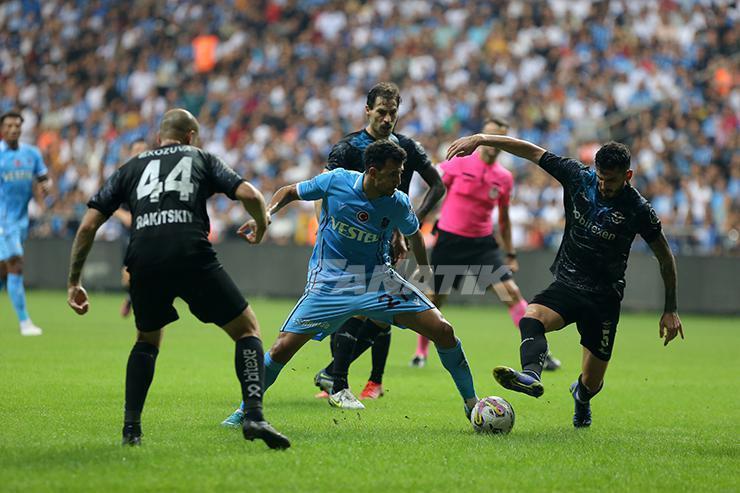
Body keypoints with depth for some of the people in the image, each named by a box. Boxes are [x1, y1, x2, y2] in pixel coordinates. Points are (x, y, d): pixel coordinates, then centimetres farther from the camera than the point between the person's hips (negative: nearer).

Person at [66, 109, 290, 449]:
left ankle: (130, 427, 18)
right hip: (193, 257, -3)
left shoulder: (131, 168, 27)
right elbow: (249, 195, 7)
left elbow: (88, 225, 19)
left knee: (147, 340, 29)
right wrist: (260, 229, 28)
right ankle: (254, 416, -9)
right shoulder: (201, 158, 22)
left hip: (143, 262, 3)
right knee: (247, 330, 11)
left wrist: (73, 282, 24)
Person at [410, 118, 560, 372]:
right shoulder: (459, 163, -7)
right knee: (434, 300, 4)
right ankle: (421, 352, 29)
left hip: (483, 243, 2)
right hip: (449, 240, -2)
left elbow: (503, 217, 15)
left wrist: (510, 254, 16)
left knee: (511, 292, -11)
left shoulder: (505, 177, 3)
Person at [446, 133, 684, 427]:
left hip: (604, 298, -2)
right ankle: (531, 375, -60)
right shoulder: (578, 177, -7)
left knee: (591, 383, 2)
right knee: (532, 317, -33)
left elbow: (665, 257, 0)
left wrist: (670, 310, 1)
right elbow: (531, 151, -2)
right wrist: (480, 139, -7)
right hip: (566, 284, 2)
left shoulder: (638, 210, -12)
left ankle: (581, 397, 40)